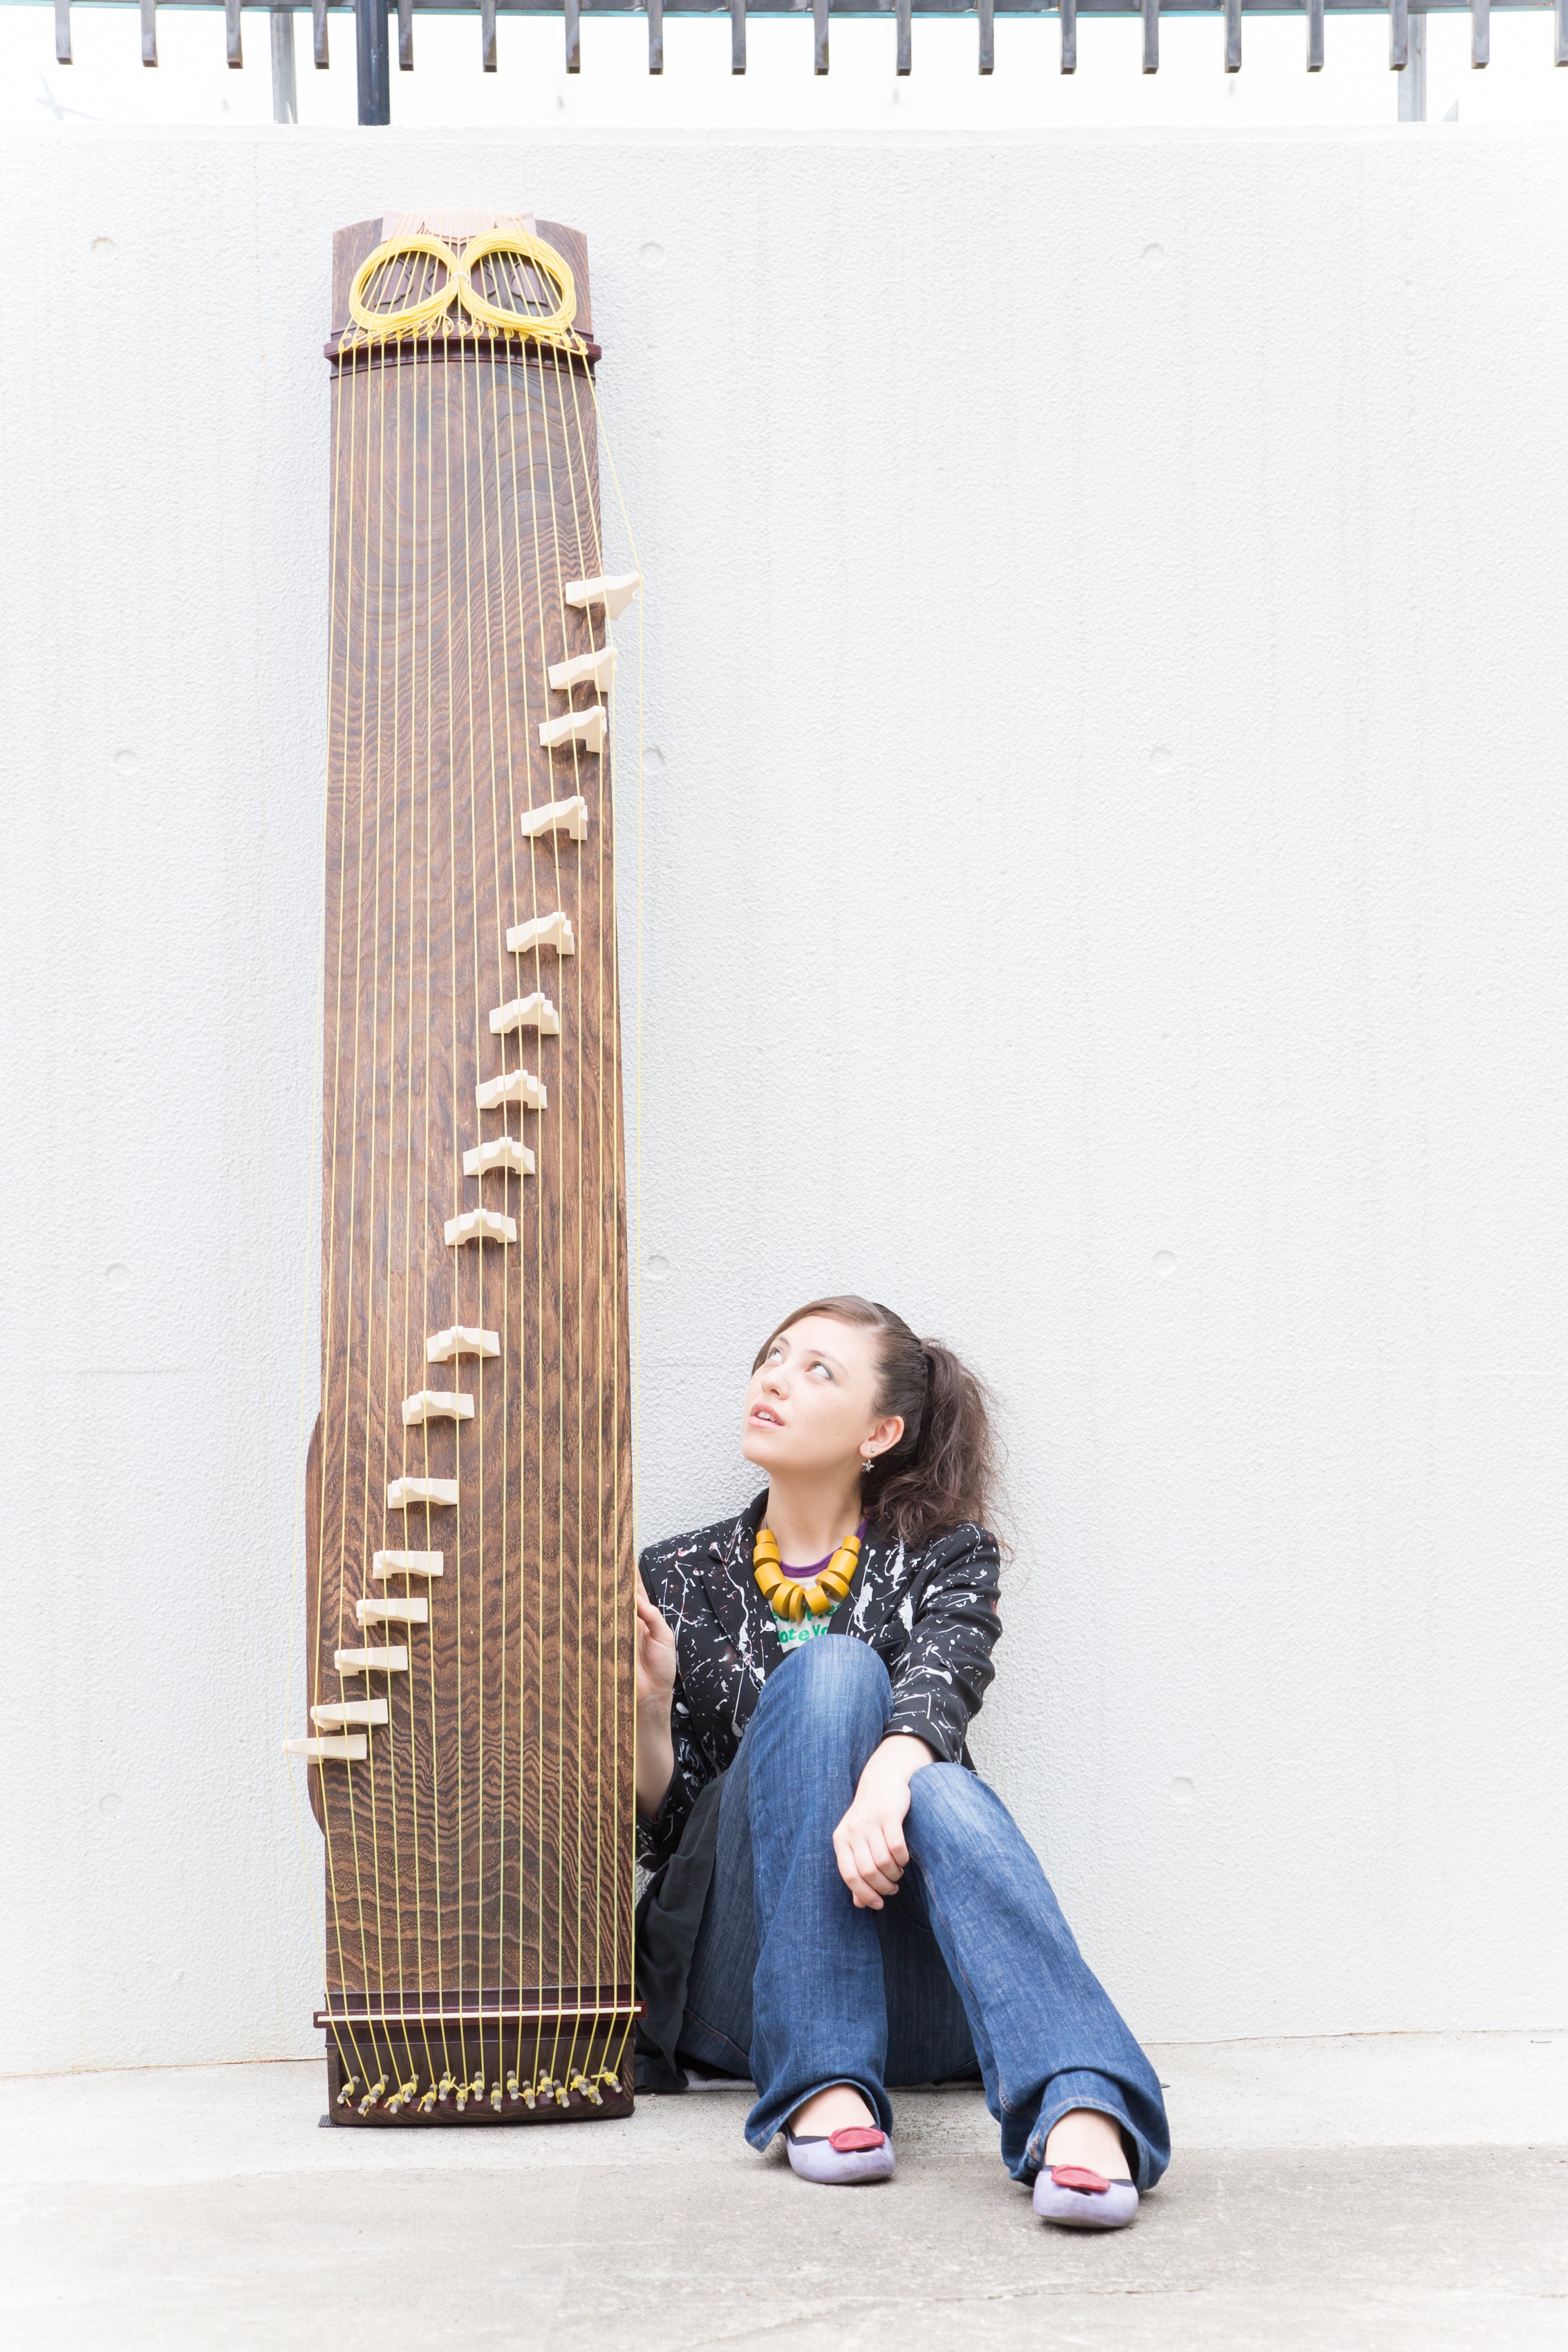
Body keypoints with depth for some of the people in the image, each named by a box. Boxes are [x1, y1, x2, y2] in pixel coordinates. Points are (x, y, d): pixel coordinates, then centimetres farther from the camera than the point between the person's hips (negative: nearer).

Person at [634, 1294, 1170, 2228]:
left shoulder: (945, 1561, 11)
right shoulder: (680, 1580, 14)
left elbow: (941, 1680, -14)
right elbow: (664, 1828, 9)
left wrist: (886, 1777, -36)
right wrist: (650, 1706, -12)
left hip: (917, 1990, 0)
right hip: (744, 1985, 0)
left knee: (939, 1792, -34)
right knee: (830, 1668, -23)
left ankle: (1084, 2108, -59)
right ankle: (823, 2080, -34)